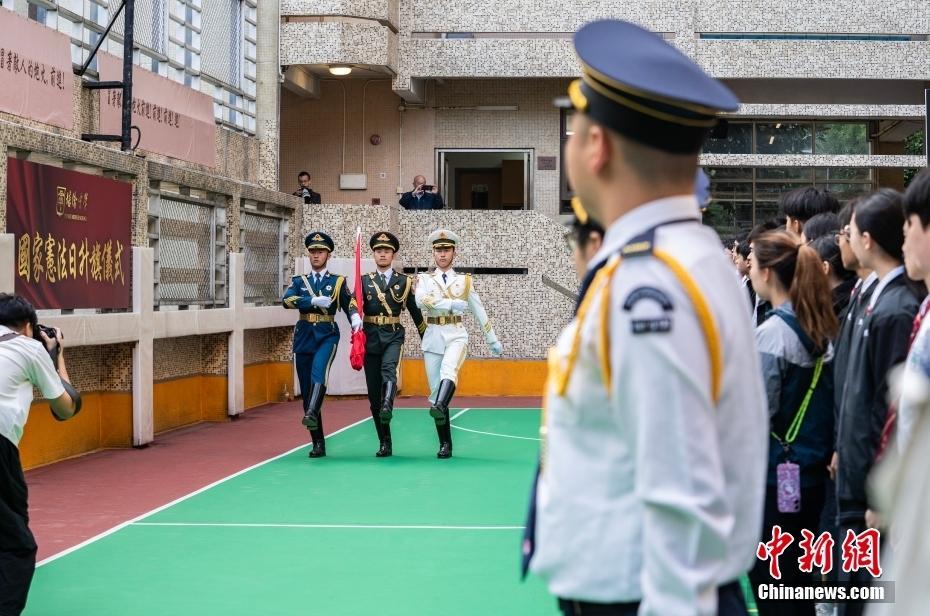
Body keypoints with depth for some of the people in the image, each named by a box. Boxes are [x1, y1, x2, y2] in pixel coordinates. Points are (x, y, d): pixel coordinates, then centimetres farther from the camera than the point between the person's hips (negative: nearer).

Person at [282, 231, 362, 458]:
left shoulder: (338, 281, 11)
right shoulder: (298, 281, 14)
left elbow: (349, 304, 5)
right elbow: (287, 300, -4)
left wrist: (356, 318, -18)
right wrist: (314, 301, -16)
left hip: (327, 335, -3)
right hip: (304, 336, 3)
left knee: (318, 371, -33)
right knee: (306, 389, 2)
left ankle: (312, 414, -49)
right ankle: (318, 443, 9)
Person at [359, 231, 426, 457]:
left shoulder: (404, 281, 7)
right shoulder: (364, 281, 8)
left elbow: (415, 311, 11)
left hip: (393, 335, -2)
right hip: (370, 337, 2)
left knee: (388, 369, -34)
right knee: (374, 392, 2)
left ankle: (387, 408, -57)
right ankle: (385, 443, 10)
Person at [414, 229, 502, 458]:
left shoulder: (465, 280, 12)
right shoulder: (424, 279, 9)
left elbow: (479, 311, 17)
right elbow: (421, 300, -13)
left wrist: (493, 340, 17)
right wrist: (451, 304, -24)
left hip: (456, 335, -1)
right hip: (433, 337, 1)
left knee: (448, 369, -33)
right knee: (435, 389, 0)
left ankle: (439, 407, -58)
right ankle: (445, 444, 6)